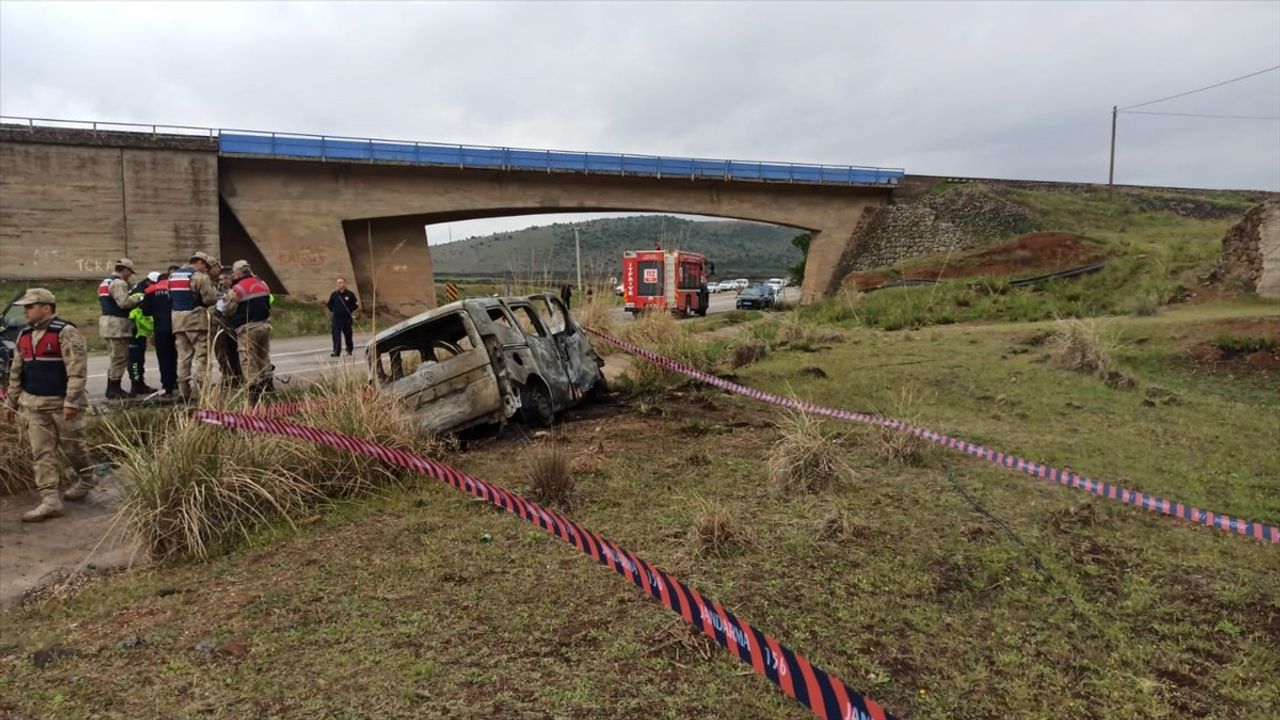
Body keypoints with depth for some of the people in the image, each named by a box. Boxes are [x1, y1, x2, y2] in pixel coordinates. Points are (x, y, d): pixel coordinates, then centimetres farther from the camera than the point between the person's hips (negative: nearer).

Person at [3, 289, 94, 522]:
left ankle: (86, 481, 31)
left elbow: (77, 369, -19)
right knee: (41, 453, 2)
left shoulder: (65, 332, -14)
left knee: (73, 446, 8)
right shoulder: (24, 335, 10)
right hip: (33, 404, 7)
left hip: (62, 403, -7)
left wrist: (71, 401, -23)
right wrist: (10, 402, 16)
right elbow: (16, 372, 17)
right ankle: (50, 500, 3)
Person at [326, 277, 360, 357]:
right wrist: (333, 309, 1)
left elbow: (356, 305, 3)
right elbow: (329, 305, 17)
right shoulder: (334, 294, 7)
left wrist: (349, 310, -9)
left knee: (348, 334, 10)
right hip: (336, 318, 1)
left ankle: (349, 350, 27)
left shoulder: (350, 294, 0)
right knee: (336, 335, -8)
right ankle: (336, 352, -9)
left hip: (347, 318, -1)